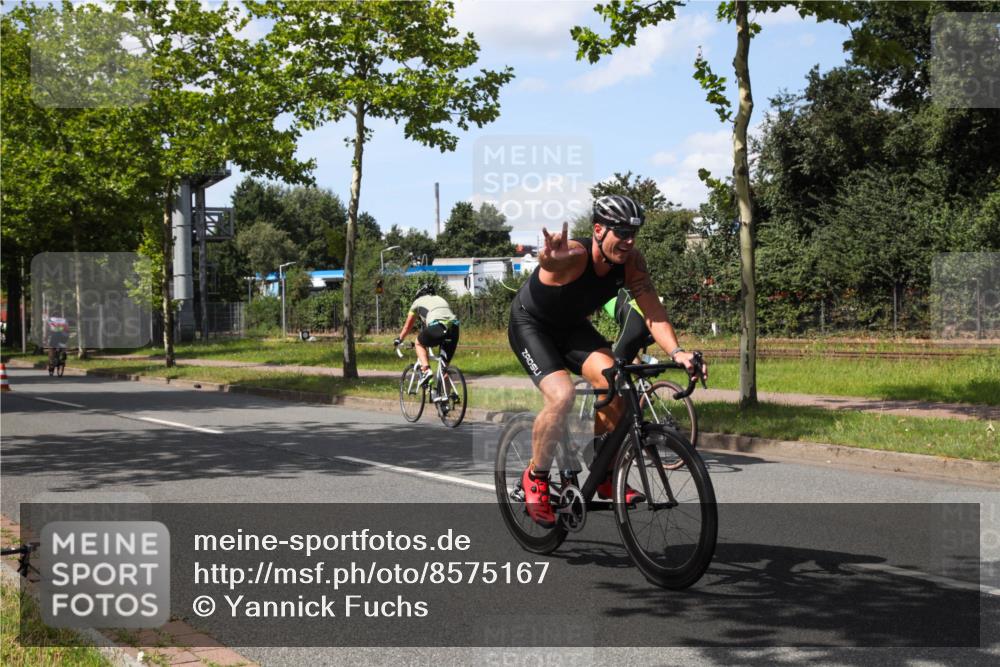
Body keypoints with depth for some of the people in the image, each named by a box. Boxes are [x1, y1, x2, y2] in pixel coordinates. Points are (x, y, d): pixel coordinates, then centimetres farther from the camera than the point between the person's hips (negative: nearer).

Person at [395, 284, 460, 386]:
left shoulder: (418, 301, 27)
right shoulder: (441, 299, 38)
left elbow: (408, 326, 35)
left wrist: (399, 339, 50)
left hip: (436, 327, -4)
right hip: (454, 328, 4)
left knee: (419, 344, 24)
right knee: (445, 365, 17)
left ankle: (426, 370, 2)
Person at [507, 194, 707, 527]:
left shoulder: (631, 260, -18)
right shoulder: (573, 254, -36)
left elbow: (652, 310, -19)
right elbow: (549, 260, -59)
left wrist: (676, 351, -35)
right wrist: (551, 259, -85)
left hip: (571, 326, 6)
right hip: (530, 325, -6)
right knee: (561, 395, -27)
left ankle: (606, 475, 1)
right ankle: (535, 478, -4)